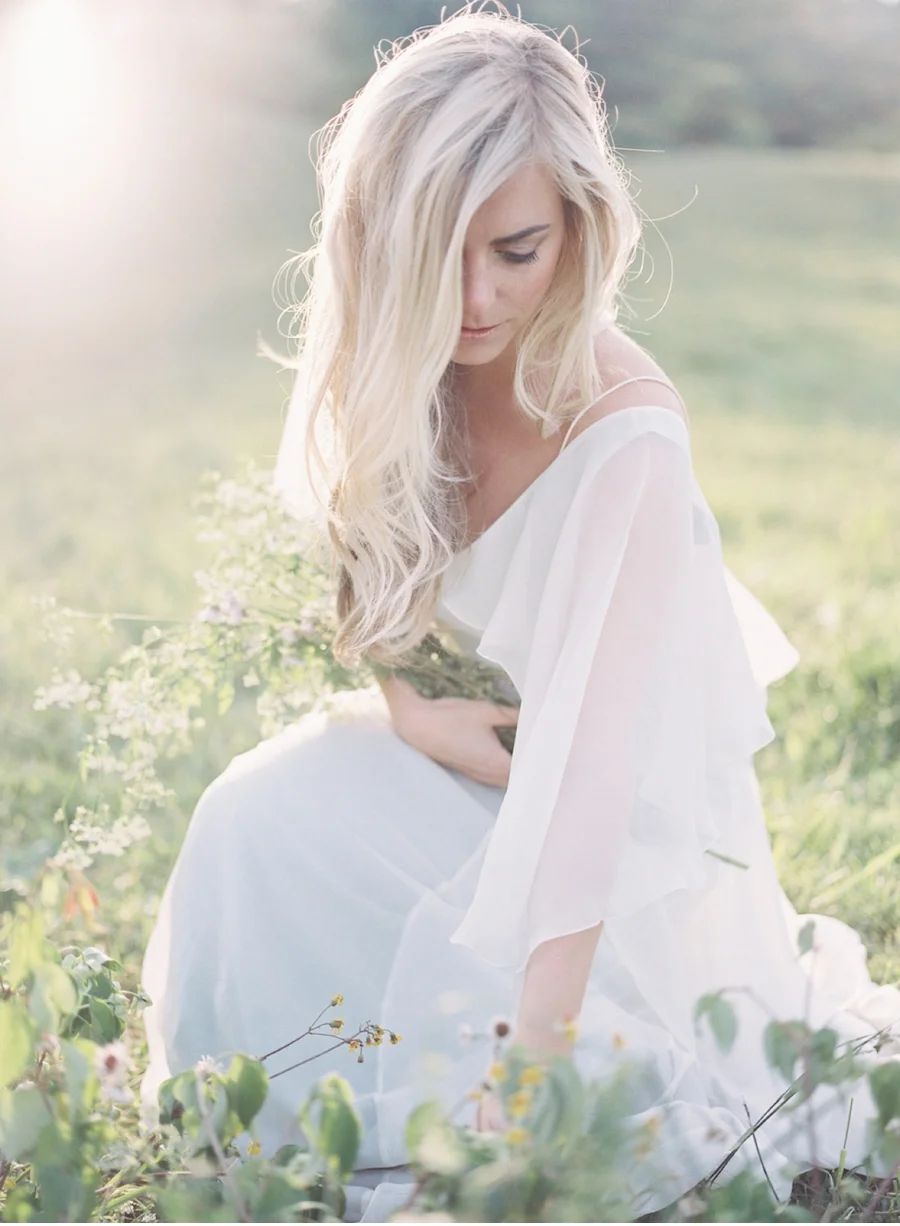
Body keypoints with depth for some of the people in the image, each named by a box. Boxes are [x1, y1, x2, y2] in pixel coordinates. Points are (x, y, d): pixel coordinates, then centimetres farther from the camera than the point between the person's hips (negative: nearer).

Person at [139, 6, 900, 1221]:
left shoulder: (626, 437, -30)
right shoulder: (407, 369, -9)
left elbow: (590, 761, -35)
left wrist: (530, 1068, -39)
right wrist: (410, 704, -17)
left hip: (623, 863, -6)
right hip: (466, 757, 6)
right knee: (262, 814, -21)